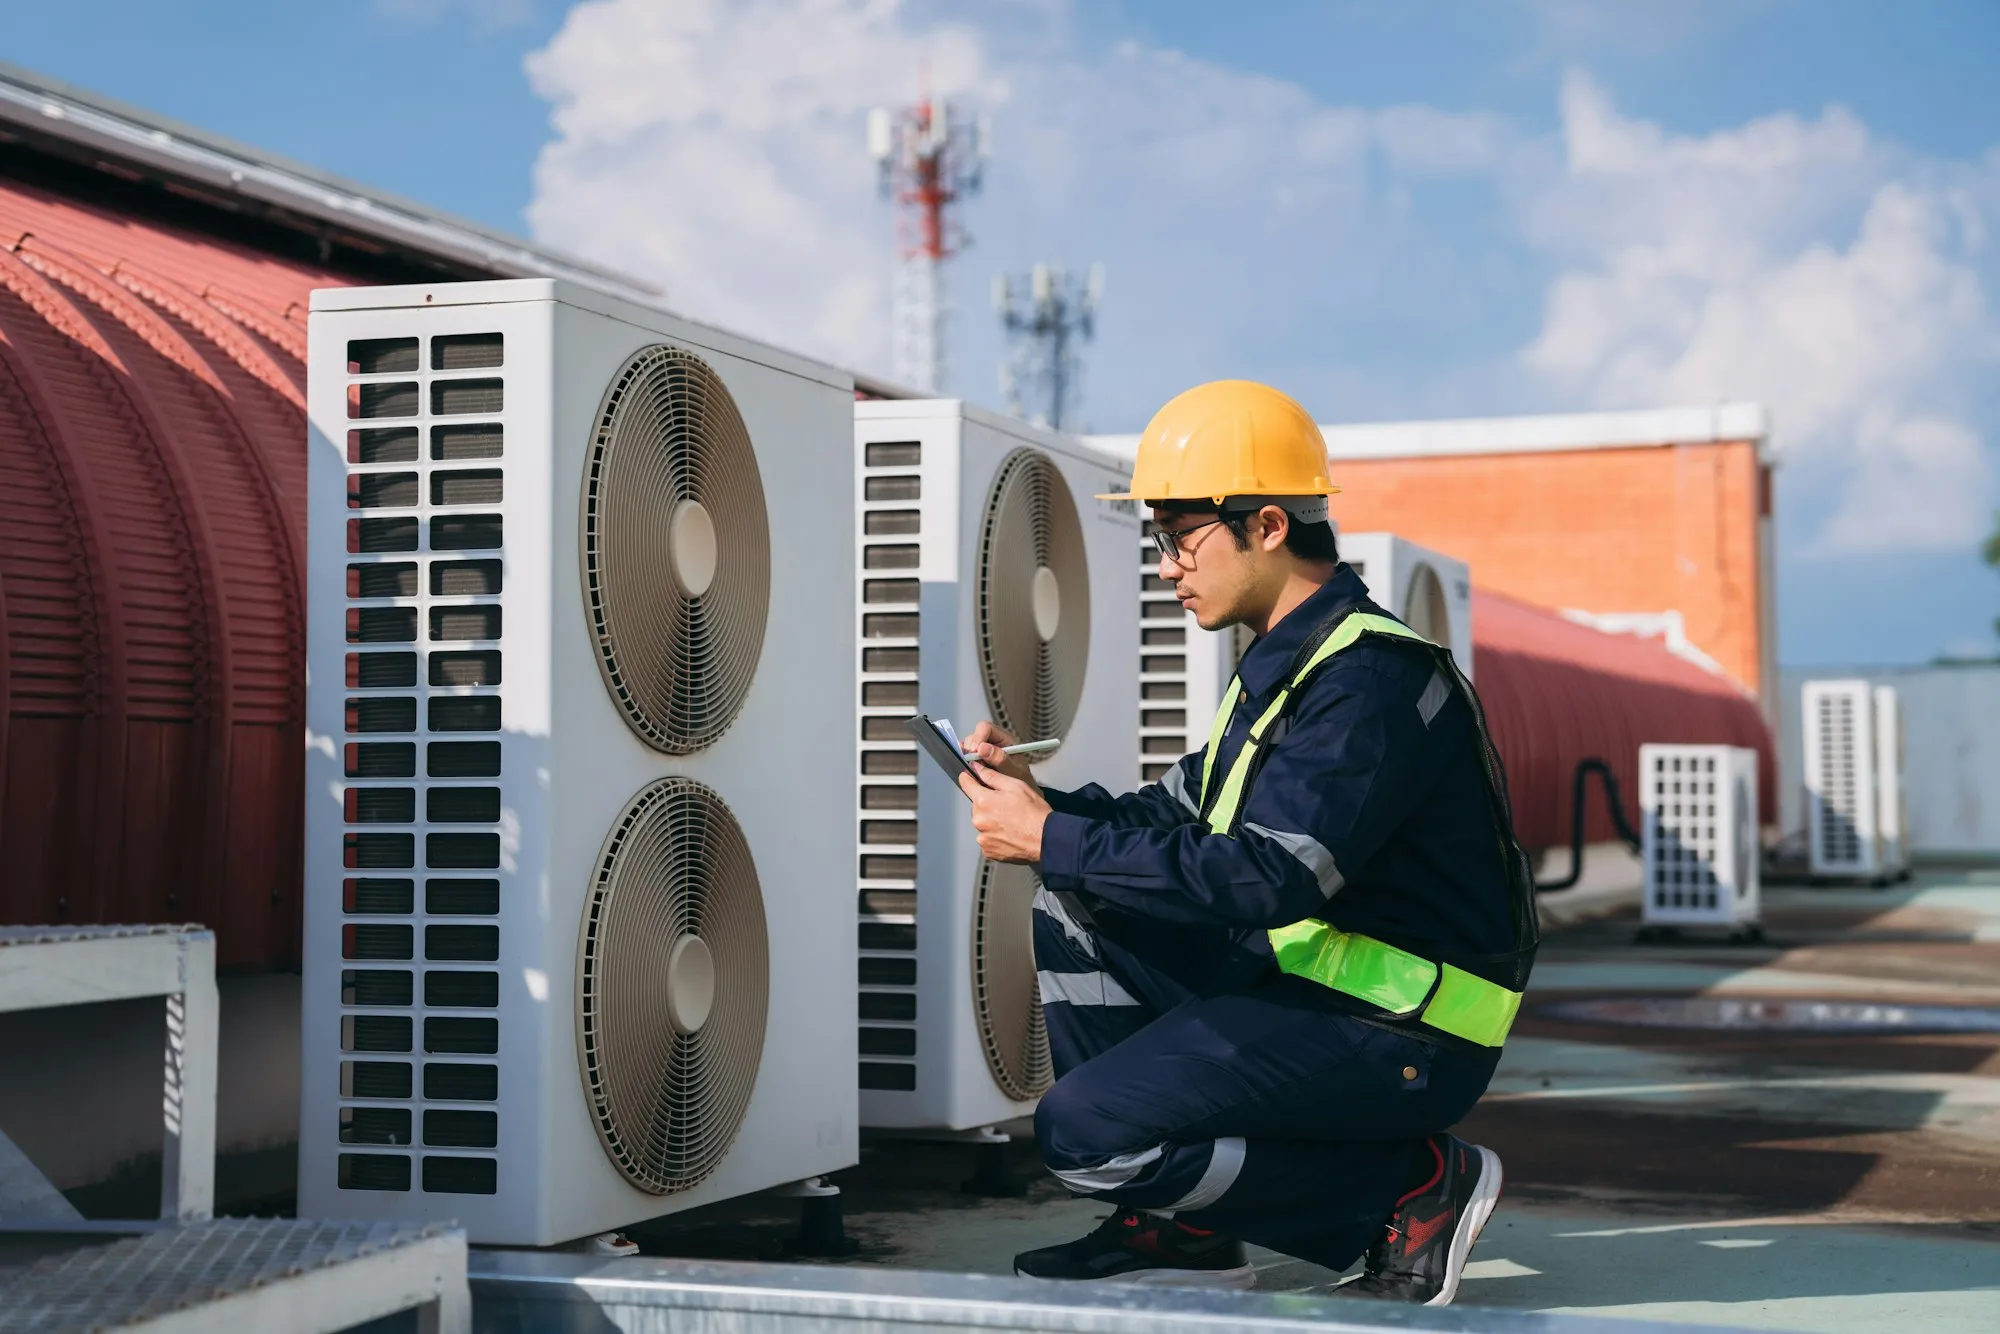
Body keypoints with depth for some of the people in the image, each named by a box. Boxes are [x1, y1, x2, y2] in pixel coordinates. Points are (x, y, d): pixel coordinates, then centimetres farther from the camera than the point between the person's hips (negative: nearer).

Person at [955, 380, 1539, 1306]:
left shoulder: (1372, 677, -20)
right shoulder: (1285, 662, 12)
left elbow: (1267, 879, -29)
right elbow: (1174, 818, 15)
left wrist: (1053, 839, -23)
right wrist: (1039, 798, -2)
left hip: (1400, 1042, -10)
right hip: (1302, 983, 10)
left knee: (1080, 1131, -17)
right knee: (1076, 905, 9)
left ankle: (1416, 1183, -6)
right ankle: (1176, 1227, 9)